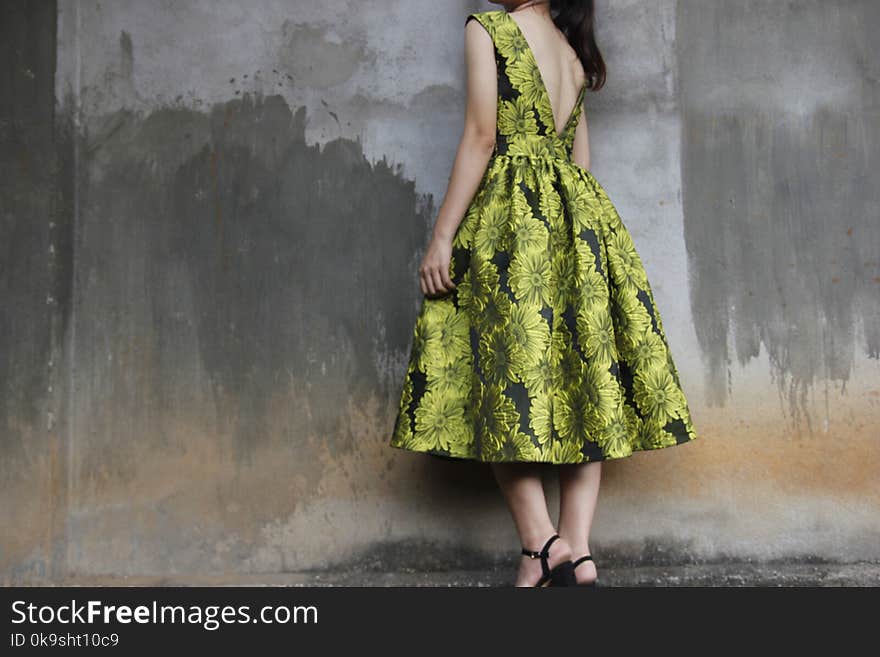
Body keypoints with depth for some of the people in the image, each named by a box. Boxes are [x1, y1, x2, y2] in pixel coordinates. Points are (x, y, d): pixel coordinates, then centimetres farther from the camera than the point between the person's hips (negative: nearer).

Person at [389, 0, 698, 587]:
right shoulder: (575, 50, 19)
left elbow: (481, 138, -9)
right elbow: (582, 159, 17)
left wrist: (442, 237, -9)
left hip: (509, 222, -6)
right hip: (581, 214, 6)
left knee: (503, 383, -1)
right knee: (581, 383, 2)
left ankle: (542, 542, -9)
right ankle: (578, 550, 0)